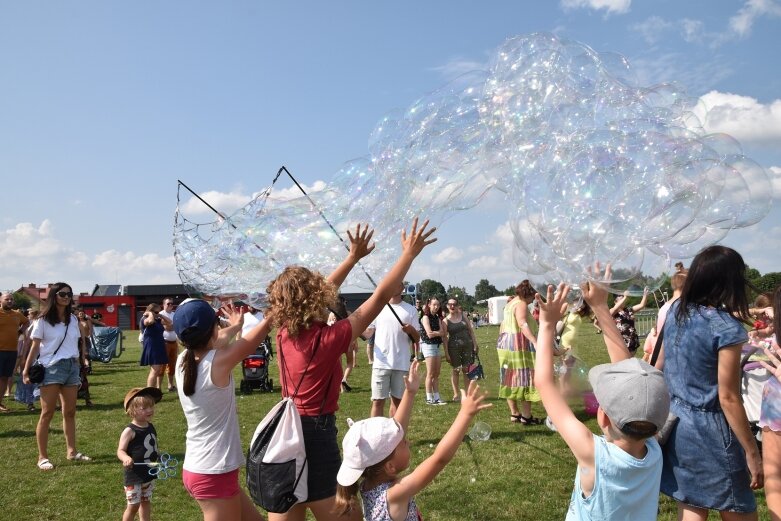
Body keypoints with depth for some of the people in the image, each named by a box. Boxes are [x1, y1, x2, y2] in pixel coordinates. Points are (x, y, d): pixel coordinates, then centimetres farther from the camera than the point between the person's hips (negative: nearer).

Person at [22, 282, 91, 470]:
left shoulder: (73, 319, 11)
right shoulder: (43, 320, -3)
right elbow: (35, 347, -3)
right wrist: (26, 370, -7)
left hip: (72, 367, 5)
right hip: (51, 368, -5)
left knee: (70, 412, 9)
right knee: (47, 413, -3)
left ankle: (72, 451, 17)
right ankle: (42, 457, 3)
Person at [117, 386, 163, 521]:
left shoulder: (151, 427, 4)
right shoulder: (130, 431, -18)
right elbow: (120, 451, -20)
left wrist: (160, 457, 10)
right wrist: (126, 459, -38)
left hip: (150, 473, 7)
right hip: (134, 476, -7)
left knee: (146, 501, 19)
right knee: (133, 505, 2)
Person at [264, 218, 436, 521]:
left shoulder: (284, 334, -1)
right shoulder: (328, 339, -19)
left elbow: (320, 291, 14)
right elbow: (381, 296, -16)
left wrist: (353, 257, 19)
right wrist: (409, 254, -8)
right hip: (316, 434, -7)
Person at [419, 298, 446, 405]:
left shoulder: (437, 318, 15)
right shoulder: (426, 317, -6)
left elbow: (442, 332, 4)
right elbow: (429, 334, -14)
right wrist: (439, 332, -1)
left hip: (437, 345, 7)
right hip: (428, 345, -7)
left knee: (436, 374, 8)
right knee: (430, 374, -5)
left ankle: (436, 397, 12)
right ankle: (429, 398, 0)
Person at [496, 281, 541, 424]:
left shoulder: (510, 303, 18)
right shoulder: (521, 304, -12)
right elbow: (523, 324, -29)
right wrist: (536, 342, -39)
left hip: (505, 343, 9)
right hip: (518, 345, -9)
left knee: (511, 379, 11)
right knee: (524, 377, -3)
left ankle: (514, 414, 17)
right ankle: (526, 416, 0)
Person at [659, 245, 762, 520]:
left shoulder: (675, 310, 1)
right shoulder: (727, 328, -19)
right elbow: (728, 398, -17)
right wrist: (752, 452, -9)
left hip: (674, 421, 7)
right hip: (708, 429, -7)